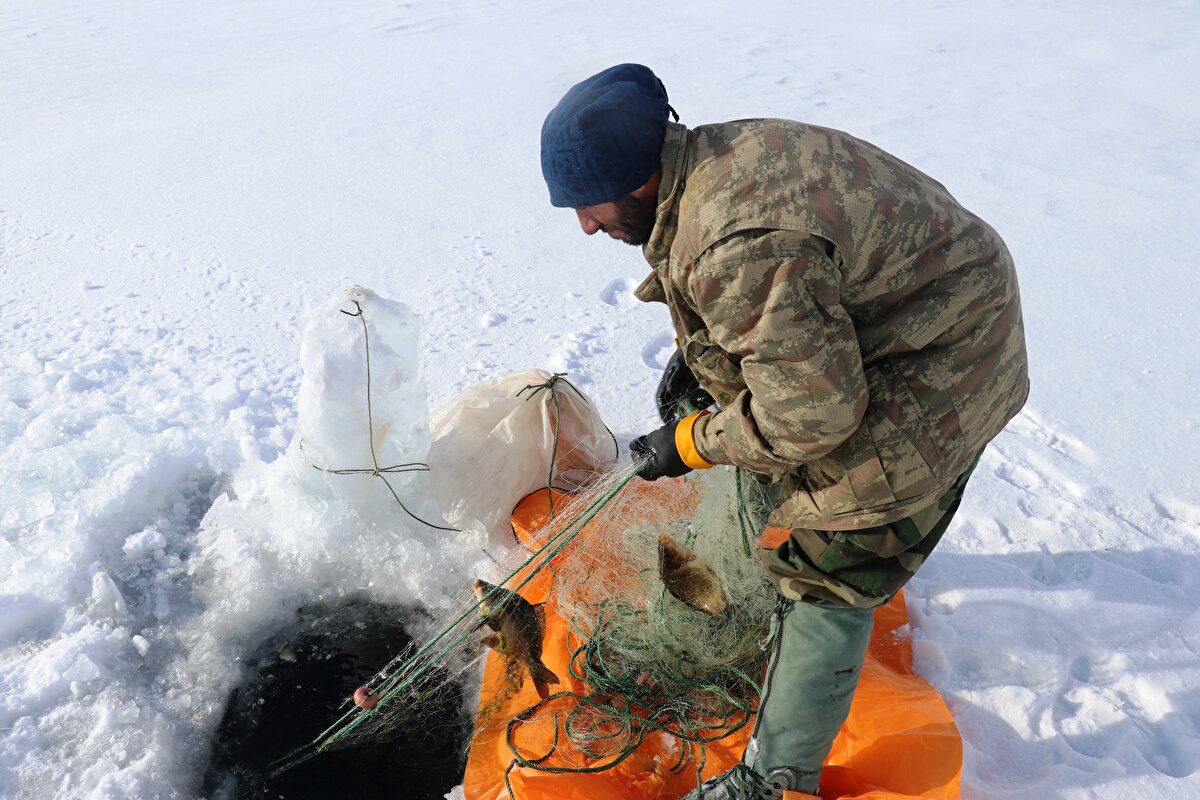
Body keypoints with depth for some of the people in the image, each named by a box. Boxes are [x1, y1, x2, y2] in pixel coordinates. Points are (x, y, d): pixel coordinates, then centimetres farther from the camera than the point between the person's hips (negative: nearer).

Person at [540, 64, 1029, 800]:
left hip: (934, 376, -10)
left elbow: (812, 413, -30)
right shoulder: (710, 156, -5)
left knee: (830, 570, -3)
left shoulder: (737, 247, -37)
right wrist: (696, 354, 3)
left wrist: (691, 444, -17)